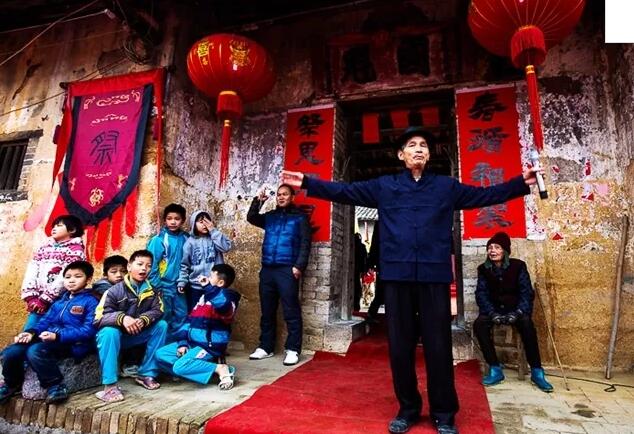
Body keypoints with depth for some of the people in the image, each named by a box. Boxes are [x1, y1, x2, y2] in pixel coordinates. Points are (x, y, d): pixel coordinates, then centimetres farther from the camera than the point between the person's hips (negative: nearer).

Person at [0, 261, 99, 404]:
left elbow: (88, 330, -16)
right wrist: (31, 332, -5)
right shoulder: (60, 300, 20)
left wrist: (57, 336, -23)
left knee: (35, 351, -31)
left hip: (73, 344, -8)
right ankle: (12, 385, 22)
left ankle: (56, 385, -14)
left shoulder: (91, 301, -6)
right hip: (49, 340, 8)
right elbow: (46, 320, 16)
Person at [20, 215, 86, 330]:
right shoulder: (43, 248, 19)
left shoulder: (75, 250, -1)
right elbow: (31, 272, 7)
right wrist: (31, 297, -6)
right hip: (37, 302, 5)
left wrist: (44, 300, -13)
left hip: (58, 302, -5)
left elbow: (65, 278, -11)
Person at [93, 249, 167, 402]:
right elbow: (99, 318, -23)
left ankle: (147, 373, -7)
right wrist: (122, 318, -42)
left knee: (161, 325, -15)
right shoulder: (115, 291, -17)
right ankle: (110, 385, -29)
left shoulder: (152, 290, -4)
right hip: (115, 335, -4)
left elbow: (158, 311, -12)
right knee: (109, 331, -35)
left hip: (136, 336, 4)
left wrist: (144, 319, -33)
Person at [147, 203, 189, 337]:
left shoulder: (186, 238, 1)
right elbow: (151, 264, -10)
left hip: (179, 286, 4)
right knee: (164, 319, 9)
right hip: (163, 285, -4)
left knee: (181, 318, 12)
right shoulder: (159, 240, -11)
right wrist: (156, 286, -11)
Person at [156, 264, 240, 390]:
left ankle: (220, 369, -14)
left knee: (179, 367, -26)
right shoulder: (204, 296, 13)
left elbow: (223, 303, -42)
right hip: (192, 342, 10)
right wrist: (182, 343, 3)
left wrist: (207, 287, -28)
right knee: (160, 355, 5)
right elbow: (190, 321, 14)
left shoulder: (227, 296, -14)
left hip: (210, 346, -9)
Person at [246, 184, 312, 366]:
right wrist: (258, 200, -3)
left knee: (291, 312, -3)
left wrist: (299, 265, -13)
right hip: (267, 269, 5)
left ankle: (292, 350, 4)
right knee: (267, 311, 11)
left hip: (287, 270, -5)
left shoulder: (300, 217, 5)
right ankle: (266, 347, 21)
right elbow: (251, 218, 7)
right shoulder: (270, 216, 18)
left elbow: (305, 243, -3)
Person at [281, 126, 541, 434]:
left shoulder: (447, 186, 12)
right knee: (400, 345, 9)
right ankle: (408, 408, 27)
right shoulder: (383, 186, 10)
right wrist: (306, 183, 1)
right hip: (397, 275, 1)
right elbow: (344, 191, 7)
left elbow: (486, 194, 14)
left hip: (434, 275, 0)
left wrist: (522, 183, 4)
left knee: (438, 346, 6)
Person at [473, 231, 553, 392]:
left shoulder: (518, 266, -7)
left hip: (516, 309, -1)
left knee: (527, 324, -34)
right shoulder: (483, 269, -2)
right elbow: (481, 294, -7)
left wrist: (518, 312, -26)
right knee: (479, 324, -28)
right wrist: (492, 313, -23)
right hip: (494, 309, 2)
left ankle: (537, 372, -20)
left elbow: (527, 292, -10)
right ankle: (495, 369, -20)